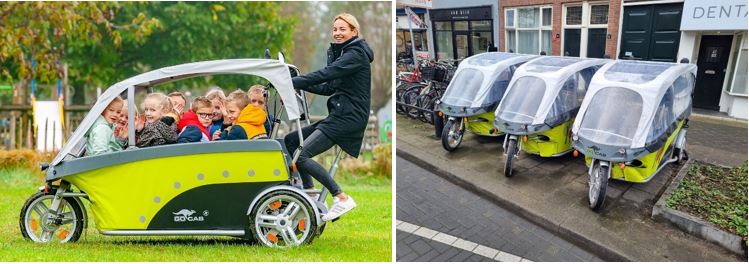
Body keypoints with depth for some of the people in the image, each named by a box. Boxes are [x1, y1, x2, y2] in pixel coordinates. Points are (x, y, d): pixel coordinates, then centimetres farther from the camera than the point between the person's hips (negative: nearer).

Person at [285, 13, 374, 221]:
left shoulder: (356, 54, -10)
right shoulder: (343, 53, 21)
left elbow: (325, 74, -22)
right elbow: (329, 87, 16)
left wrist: (292, 83, -22)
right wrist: (298, 85, 6)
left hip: (348, 117, -10)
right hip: (339, 114, 10)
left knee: (302, 155, -17)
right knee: (290, 140, 7)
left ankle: (342, 199, -12)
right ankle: (309, 189, 11)